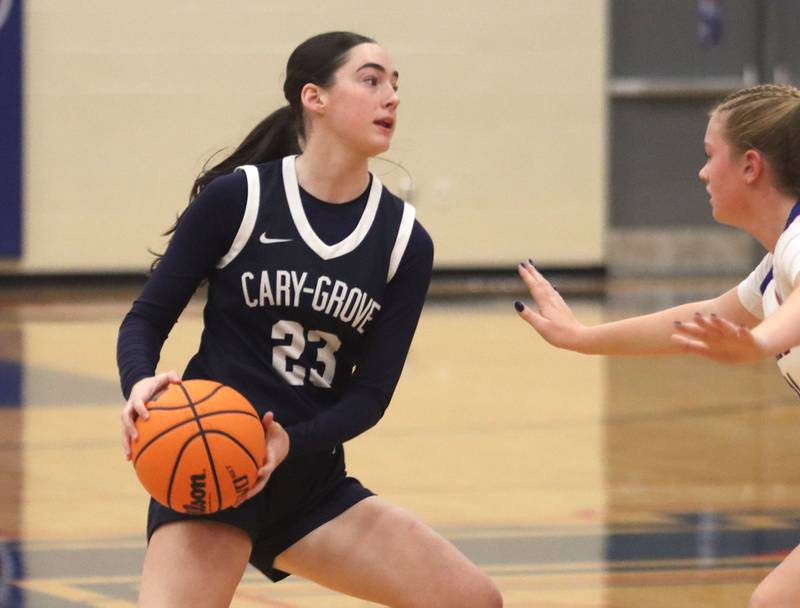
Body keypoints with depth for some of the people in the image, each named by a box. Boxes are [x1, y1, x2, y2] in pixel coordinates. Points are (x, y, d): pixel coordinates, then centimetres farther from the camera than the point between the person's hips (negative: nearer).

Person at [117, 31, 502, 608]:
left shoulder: (404, 240, 1)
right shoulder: (236, 198, -8)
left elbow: (371, 393, -1)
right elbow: (147, 318, -3)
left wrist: (291, 443, -20)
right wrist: (141, 386, -25)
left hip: (311, 483, 4)